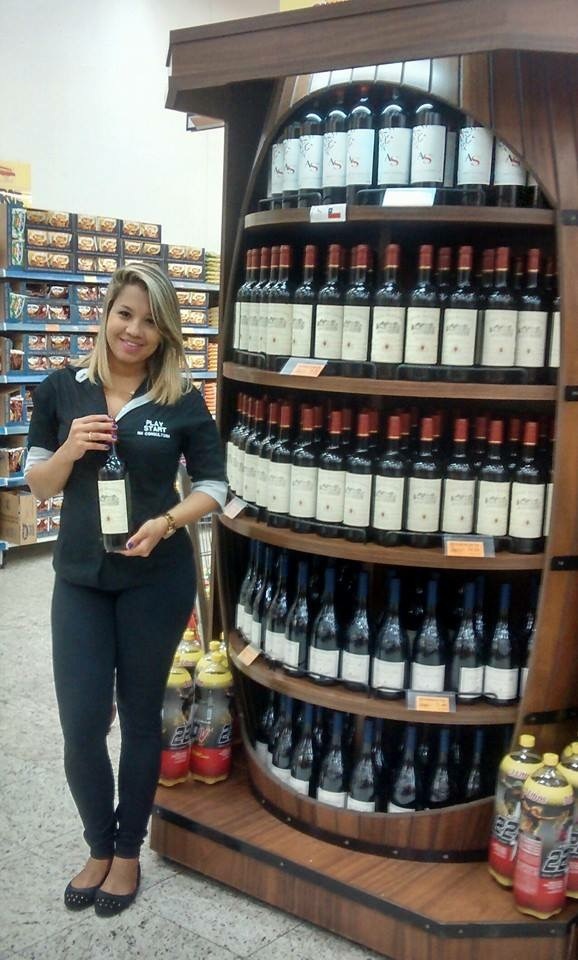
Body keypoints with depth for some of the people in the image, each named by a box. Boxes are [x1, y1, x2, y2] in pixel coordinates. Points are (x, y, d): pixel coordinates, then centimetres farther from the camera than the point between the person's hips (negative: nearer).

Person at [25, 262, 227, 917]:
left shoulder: (181, 401, -5)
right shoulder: (61, 390, -1)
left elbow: (213, 486, -1)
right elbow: (37, 485, 4)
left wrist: (166, 522, -19)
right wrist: (70, 448, -16)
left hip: (156, 580, -1)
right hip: (79, 579, 2)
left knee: (140, 717, 12)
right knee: (81, 725, 2)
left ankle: (128, 852, 32)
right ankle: (98, 847, 29)